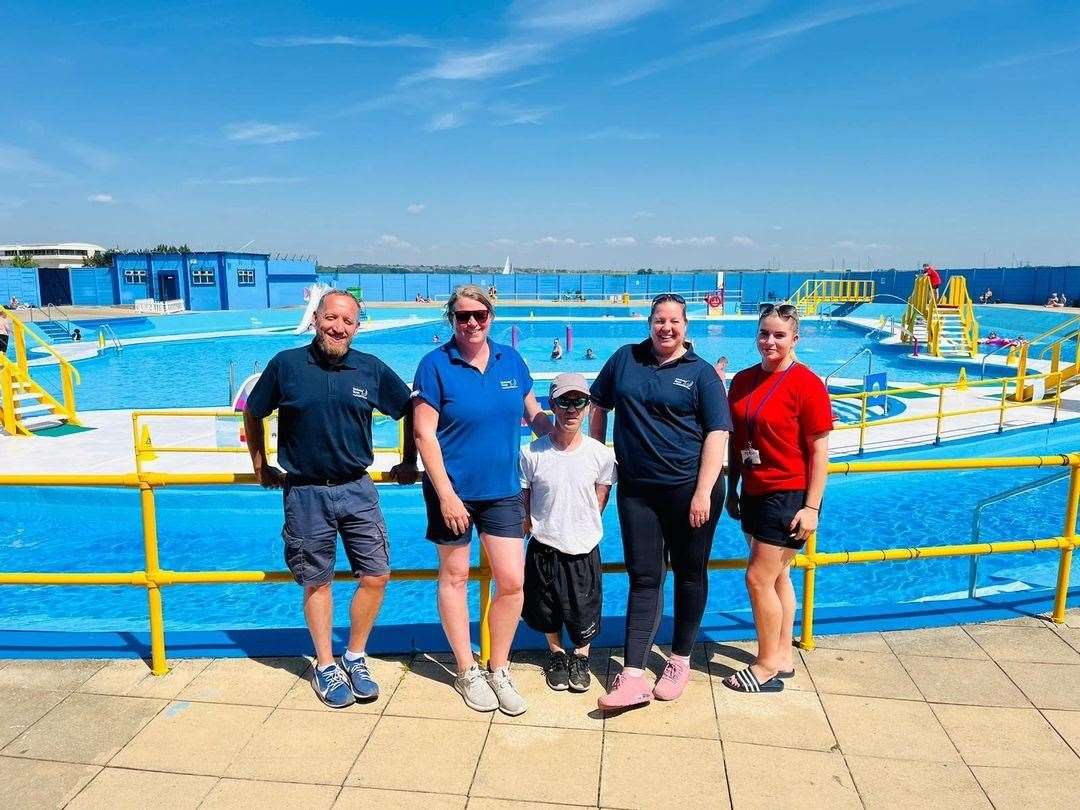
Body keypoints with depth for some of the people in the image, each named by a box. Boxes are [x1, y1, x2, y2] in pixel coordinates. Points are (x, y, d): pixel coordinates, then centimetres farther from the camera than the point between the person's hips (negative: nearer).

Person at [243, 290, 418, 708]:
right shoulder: (286, 364, -5)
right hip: (304, 493, -1)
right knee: (317, 582, 9)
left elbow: (410, 411, 12)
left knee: (376, 577, 2)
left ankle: (355, 658, 23)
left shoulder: (372, 370, -1)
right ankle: (325, 666, 27)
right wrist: (260, 465, 12)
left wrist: (409, 462, 12)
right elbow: (253, 413, 10)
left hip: (357, 489, 2)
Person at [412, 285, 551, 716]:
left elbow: (534, 413, 15)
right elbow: (424, 434, -12)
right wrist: (446, 494, -15)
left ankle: (498, 670, 23)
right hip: (453, 491, -3)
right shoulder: (435, 364, -8)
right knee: (454, 577, 11)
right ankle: (467, 671, 29)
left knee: (512, 582, 1)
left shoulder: (511, 360, 4)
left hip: (503, 490, 3)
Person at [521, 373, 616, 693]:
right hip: (543, 550, 0)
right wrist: (538, 528, -2)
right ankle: (556, 654, 43)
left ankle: (580, 657, 40)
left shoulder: (601, 454, -10)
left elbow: (599, 501, 5)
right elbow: (522, 502, -1)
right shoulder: (531, 453, -13)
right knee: (547, 613, 18)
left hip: (584, 551, 0)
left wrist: (583, 530, 3)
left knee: (584, 615, 13)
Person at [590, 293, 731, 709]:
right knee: (643, 579, 4)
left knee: (689, 573, 12)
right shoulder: (625, 358, 5)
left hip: (690, 488, -2)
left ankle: (680, 661, 30)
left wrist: (703, 493, -16)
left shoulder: (701, 373, -3)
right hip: (635, 489, 2)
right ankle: (633, 676, 5)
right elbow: (599, 406, 14)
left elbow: (717, 434, -8)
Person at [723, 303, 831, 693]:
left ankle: (767, 665, 13)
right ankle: (782, 656, 31)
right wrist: (732, 490, 13)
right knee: (777, 576, 17)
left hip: (788, 495, -7)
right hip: (754, 493, 7)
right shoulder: (743, 381, 6)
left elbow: (819, 449, -13)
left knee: (759, 578, -5)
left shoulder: (807, 384, -13)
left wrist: (812, 507, -15)